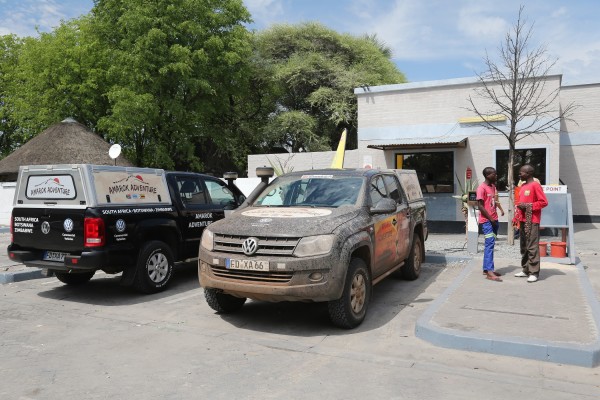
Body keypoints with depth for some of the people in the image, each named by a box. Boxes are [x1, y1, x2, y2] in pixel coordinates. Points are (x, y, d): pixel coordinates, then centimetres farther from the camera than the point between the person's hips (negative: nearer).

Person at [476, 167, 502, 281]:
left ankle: (486, 269, 16)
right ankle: (490, 272, -15)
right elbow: (480, 206, -16)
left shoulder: (493, 186, 14)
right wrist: (490, 219, -15)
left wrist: (495, 218, 12)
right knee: (490, 244, -13)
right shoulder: (482, 188, -13)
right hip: (486, 221, -8)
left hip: (494, 220, 9)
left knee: (490, 244, 10)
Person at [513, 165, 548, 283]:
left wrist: (528, 206, -18)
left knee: (532, 247, -7)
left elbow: (544, 202, -15)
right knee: (523, 247, 12)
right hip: (523, 220, 9)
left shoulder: (535, 185, -10)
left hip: (532, 221, -9)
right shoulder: (523, 186, 16)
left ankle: (534, 273, -3)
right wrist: (517, 217, 16)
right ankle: (526, 270, 19)